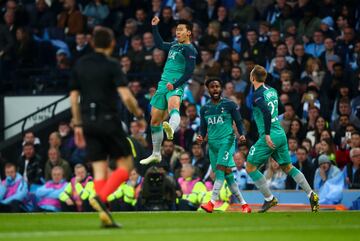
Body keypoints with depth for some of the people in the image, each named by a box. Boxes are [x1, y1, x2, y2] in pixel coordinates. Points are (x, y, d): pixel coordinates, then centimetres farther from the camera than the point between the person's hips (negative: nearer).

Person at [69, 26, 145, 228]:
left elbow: (74, 97, 12)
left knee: (100, 169, 6)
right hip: (109, 120, -5)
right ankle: (101, 198, -16)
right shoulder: (112, 65, -7)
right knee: (125, 164, 5)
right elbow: (126, 96, -15)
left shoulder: (80, 65, 9)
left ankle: (104, 215, -2)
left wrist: (78, 125, 18)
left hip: (89, 122, 5)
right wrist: (138, 113, 3)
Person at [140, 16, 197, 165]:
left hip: (176, 87, -9)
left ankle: (171, 129, -72)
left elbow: (189, 72, -15)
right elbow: (159, 44, 38)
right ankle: (156, 154, 24)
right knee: (155, 120, 13)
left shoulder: (189, 49, -5)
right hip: (163, 85, 9)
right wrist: (154, 27, 33)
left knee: (173, 107, -41)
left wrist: (175, 85, -24)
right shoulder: (174, 45, 20)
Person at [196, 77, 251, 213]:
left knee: (220, 170, -20)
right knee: (227, 175, 5)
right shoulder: (204, 109, 13)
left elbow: (238, 122, 3)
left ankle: (212, 202, -29)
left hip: (227, 141, -5)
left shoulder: (230, 105, 1)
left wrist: (241, 135, -14)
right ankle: (244, 204, 13)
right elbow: (203, 127, 17)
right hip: (213, 144, 5)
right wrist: (201, 137, -4)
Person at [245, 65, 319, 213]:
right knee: (287, 167, 15)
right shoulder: (272, 91, 13)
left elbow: (267, 113, -26)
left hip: (269, 137, -8)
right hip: (281, 135, 8)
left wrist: (267, 134, -25)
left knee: (250, 167, 3)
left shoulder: (257, 95, -12)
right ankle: (311, 195, 6)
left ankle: (269, 199, 2)